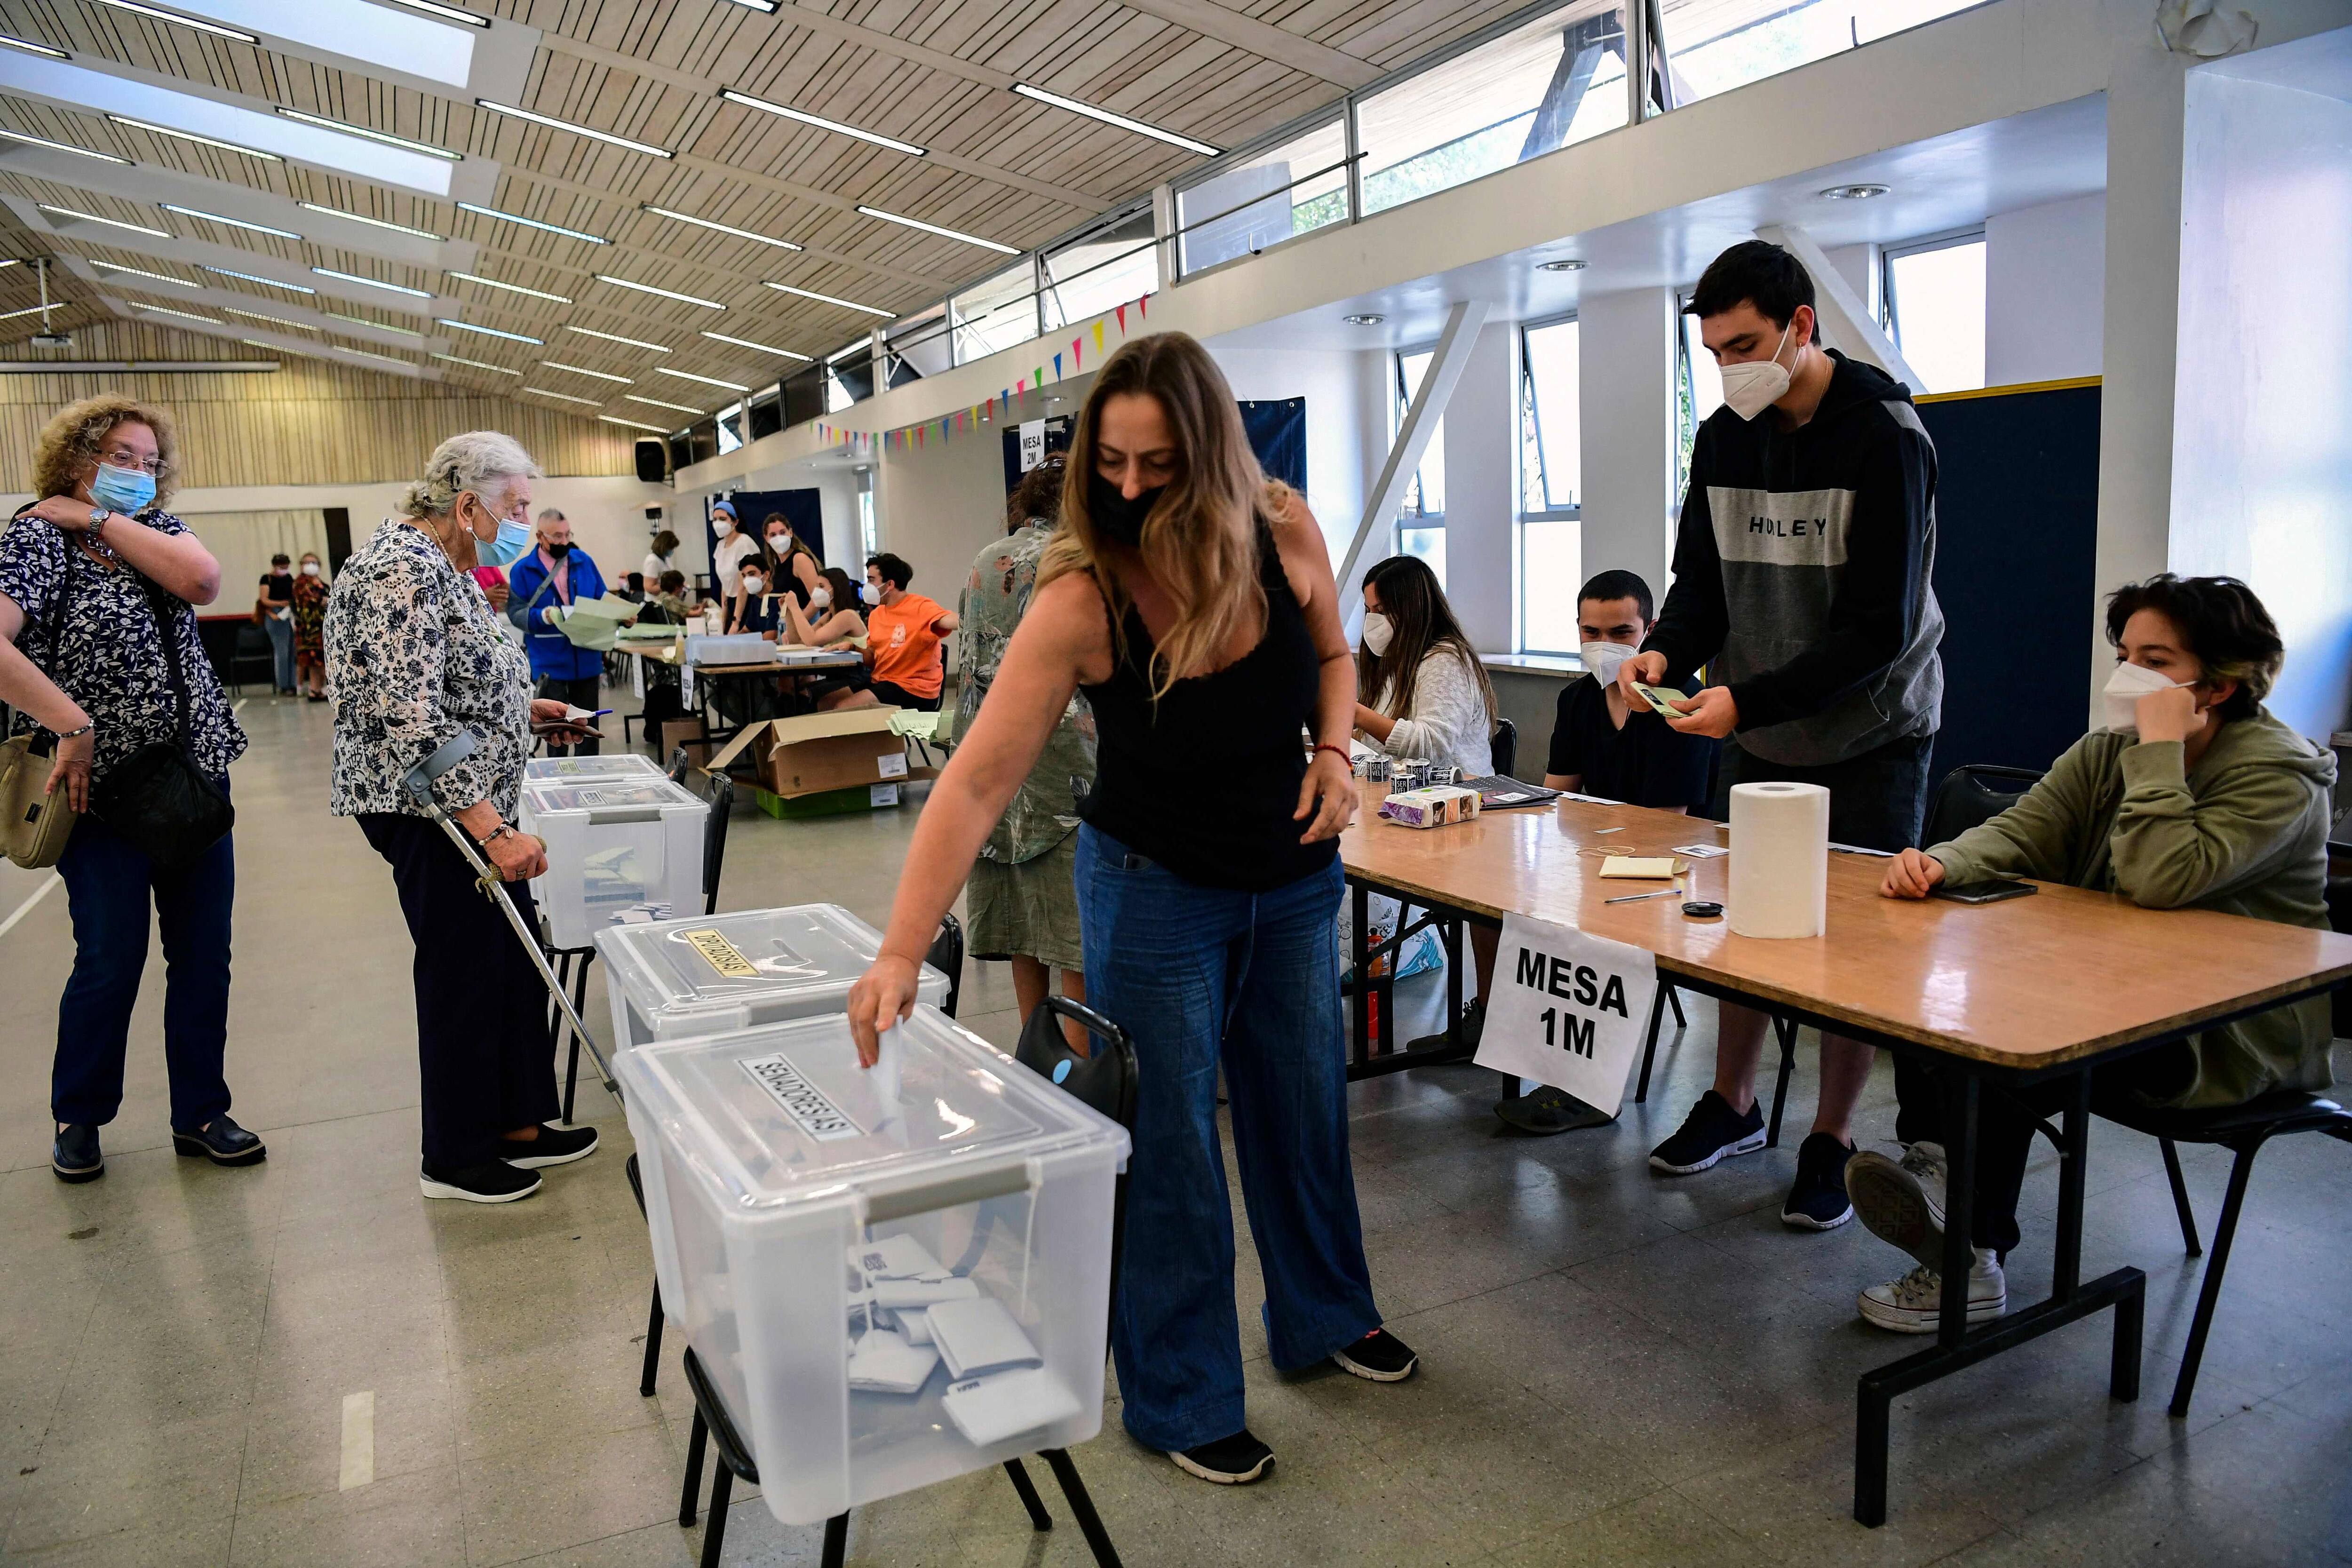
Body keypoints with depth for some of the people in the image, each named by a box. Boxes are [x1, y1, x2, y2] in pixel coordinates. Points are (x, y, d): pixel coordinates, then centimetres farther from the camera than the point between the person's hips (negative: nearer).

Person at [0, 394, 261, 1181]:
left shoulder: (155, 528, 10)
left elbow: (202, 579, -13)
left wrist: (103, 521, -9)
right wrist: (73, 726, -24)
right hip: (105, 789, -5)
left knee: (204, 957, 8)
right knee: (111, 961, 3)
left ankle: (200, 1114, 21)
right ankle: (78, 1118, 25)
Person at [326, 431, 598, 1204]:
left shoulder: (437, 564, 13)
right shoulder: (402, 570, -20)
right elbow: (411, 719, -26)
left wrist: (521, 708, 20)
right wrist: (491, 830, -27)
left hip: (470, 802, 10)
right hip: (429, 805, -10)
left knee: (514, 955, 14)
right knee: (464, 968, 0)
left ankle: (518, 1124, 26)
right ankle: (455, 1158, 17)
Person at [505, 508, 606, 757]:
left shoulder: (584, 561, 6)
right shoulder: (522, 570, -2)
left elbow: (603, 601, 11)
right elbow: (516, 612, -8)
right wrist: (543, 616, -27)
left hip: (587, 659, 3)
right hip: (550, 662, -3)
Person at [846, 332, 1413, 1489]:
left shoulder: (1284, 533, -14)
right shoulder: (1081, 599, -26)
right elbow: (975, 785, -29)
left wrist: (1333, 751, -12)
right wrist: (901, 954, -36)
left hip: (1295, 877, 5)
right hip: (1156, 890, -4)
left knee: (1306, 1101, 20)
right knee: (1169, 1143, 5)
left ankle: (1323, 1315, 46)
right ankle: (1179, 1402, 27)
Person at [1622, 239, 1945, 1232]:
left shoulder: (1883, 436, -18)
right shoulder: (1725, 437, 1)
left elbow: (1878, 628, -22)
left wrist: (1746, 699, -30)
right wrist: (1665, 651, -16)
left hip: (1870, 733, -5)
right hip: (1758, 731, 5)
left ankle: (1831, 1140, 19)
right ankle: (1732, 1105, 29)